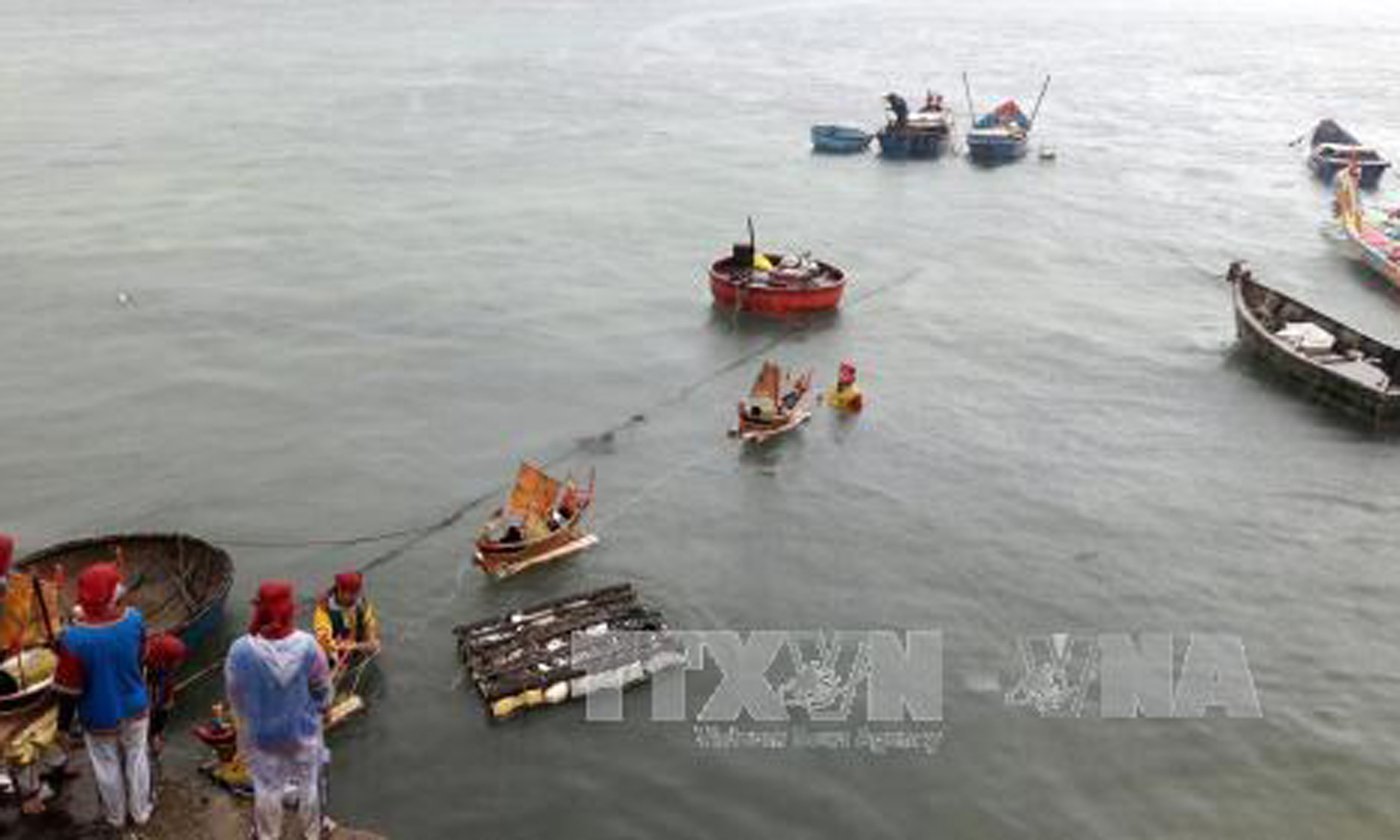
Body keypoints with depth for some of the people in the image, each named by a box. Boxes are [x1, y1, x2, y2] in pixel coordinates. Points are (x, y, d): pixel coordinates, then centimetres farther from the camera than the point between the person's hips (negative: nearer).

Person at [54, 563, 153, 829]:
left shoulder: (73, 638, -31)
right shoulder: (134, 620, -21)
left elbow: (69, 689, -20)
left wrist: (64, 723, -4)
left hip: (100, 717, -2)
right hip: (135, 709, 2)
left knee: (108, 766, 22)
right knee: (136, 757, 24)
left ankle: (116, 816, 44)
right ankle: (140, 811, 43)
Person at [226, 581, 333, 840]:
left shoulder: (240, 650, -24)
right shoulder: (307, 645, -25)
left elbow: (234, 695, -8)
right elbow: (323, 687, -10)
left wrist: (245, 724, 12)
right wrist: (322, 708, 12)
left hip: (261, 733, 0)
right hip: (302, 731, 0)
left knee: (267, 787, 22)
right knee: (308, 783, 22)